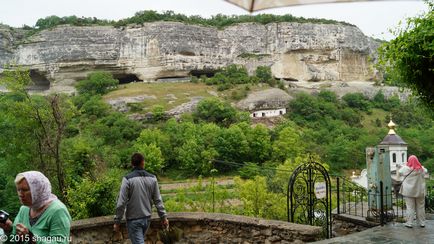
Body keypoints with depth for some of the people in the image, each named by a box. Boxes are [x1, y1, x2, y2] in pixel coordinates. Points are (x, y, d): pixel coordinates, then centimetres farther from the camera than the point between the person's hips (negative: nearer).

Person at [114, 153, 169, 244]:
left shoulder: (127, 179, -13)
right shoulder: (152, 178, 0)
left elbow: (121, 203, -13)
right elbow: (158, 200, 2)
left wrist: (117, 221, -5)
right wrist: (163, 217, 9)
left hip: (133, 220, -5)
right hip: (146, 218, 5)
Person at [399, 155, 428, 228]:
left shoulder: (406, 169, -11)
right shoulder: (421, 169, -5)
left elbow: (400, 171, 8)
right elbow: (426, 171, 17)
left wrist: (405, 165, 13)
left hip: (409, 191, -2)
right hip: (420, 191, 2)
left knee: (410, 207, 2)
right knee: (420, 207, 12)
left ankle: (409, 223, 4)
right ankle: (422, 222, 19)